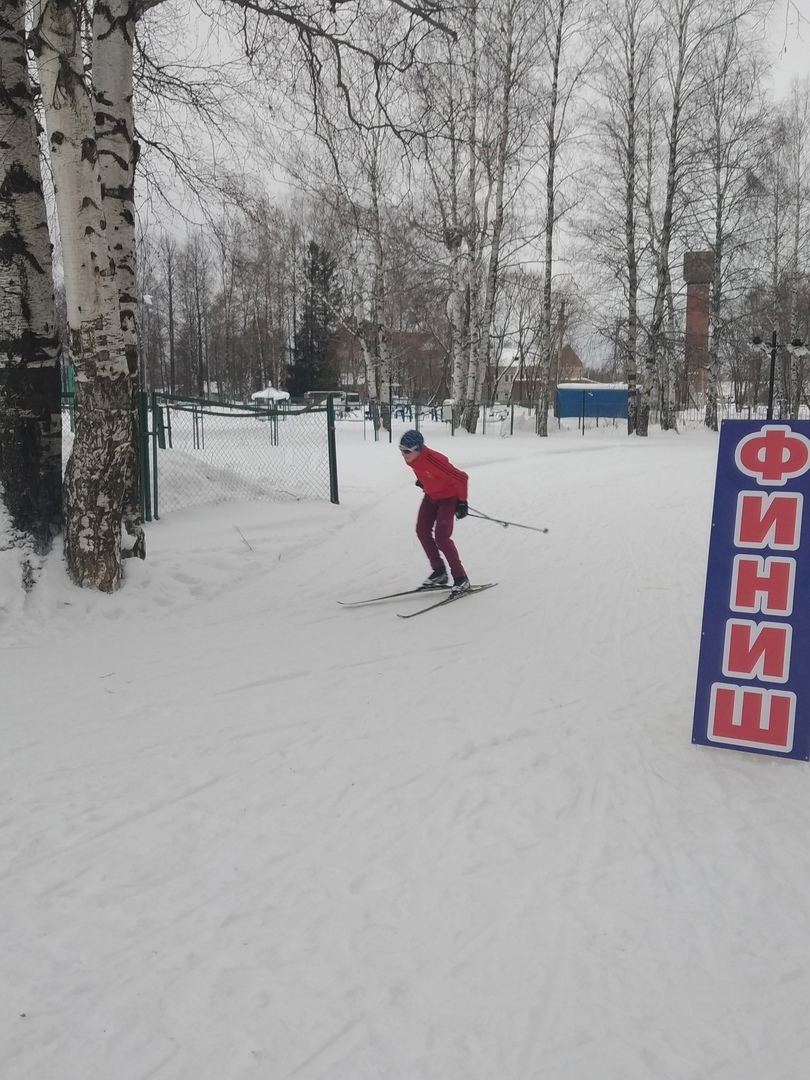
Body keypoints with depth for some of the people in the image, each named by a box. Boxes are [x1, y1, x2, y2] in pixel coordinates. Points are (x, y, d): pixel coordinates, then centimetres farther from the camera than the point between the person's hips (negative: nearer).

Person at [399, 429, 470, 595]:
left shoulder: (434, 460, -37)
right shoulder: (411, 457, -14)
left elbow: (461, 478, -29)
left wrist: (462, 502, -21)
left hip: (448, 497, -8)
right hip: (431, 495, 8)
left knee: (441, 537, -16)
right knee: (422, 531, 4)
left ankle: (461, 578, -4)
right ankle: (439, 572, 17)